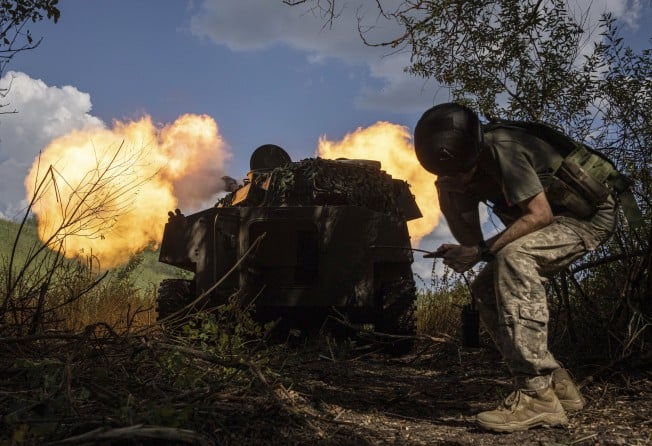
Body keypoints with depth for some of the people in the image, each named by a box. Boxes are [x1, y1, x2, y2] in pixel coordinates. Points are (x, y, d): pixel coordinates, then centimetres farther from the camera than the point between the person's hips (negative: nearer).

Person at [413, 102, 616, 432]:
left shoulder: (501, 149, -28)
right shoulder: (464, 171, -2)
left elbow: (540, 215, -28)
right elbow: (470, 237, -1)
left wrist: (481, 252, -29)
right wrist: (446, 193, -17)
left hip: (590, 213, -9)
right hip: (555, 219, 9)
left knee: (513, 257, -33)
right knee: (486, 289, 1)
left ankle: (538, 395, -32)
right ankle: (556, 383, 6)